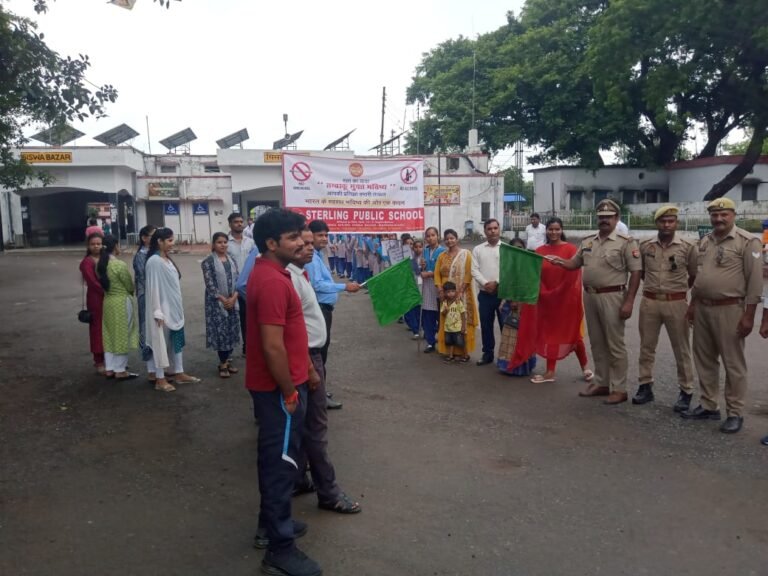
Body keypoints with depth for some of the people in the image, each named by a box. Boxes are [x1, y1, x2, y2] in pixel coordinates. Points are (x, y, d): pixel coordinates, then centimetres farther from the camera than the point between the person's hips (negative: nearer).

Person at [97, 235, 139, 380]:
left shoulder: (100, 264, 2)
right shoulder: (120, 265, -19)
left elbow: (101, 283, 9)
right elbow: (130, 287, -11)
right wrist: (127, 293, 9)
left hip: (107, 301, 7)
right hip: (122, 302, -7)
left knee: (110, 336, 14)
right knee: (122, 336, 2)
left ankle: (110, 369, 20)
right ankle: (120, 371, 8)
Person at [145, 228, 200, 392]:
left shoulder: (167, 259, 9)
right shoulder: (154, 261, -17)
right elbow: (153, 287, -19)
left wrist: (177, 307, 16)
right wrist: (157, 311, -21)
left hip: (174, 308, 9)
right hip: (163, 309, -9)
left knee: (177, 339, 14)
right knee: (161, 342, 1)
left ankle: (179, 373, 25)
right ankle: (160, 379, 11)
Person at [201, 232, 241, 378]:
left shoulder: (232, 260, 10)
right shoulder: (208, 261, -6)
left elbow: (237, 280, 6)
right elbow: (209, 284, -11)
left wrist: (233, 298, -8)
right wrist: (223, 299, -14)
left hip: (233, 301, 5)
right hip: (217, 302, -5)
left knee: (232, 331, 7)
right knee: (220, 331, -3)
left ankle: (228, 360, 21)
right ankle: (223, 363, 8)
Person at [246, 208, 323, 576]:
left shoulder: (271, 273, 10)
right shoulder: (272, 281, -23)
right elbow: (273, 346, -26)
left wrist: (307, 368, 20)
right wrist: (290, 392, -18)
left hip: (278, 383, 10)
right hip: (278, 387, -10)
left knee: (275, 456, 21)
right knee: (281, 460, -1)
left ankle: (271, 521, 36)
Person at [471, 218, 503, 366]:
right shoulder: (478, 249, 8)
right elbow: (474, 270, 0)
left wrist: (496, 282, -15)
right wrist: (485, 283, -13)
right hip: (485, 293, 2)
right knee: (486, 325, 9)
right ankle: (488, 353, 21)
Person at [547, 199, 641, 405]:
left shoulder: (626, 243, -7)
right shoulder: (587, 242, 11)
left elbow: (635, 273, -9)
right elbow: (574, 264, 16)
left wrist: (629, 302, -15)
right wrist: (557, 261, -7)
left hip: (612, 297, -6)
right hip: (590, 296, 6)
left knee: (615, 344, 0)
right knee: (597, 343, 14)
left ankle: (619, 388, 8)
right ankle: (601, 383, 25)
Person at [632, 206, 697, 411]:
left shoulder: (688, 247, -4)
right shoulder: (645, 246, 2)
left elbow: (695, 276, 7)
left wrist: (679, 288, 11)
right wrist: (654, 285, 12)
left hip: (676, 303, -2)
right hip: (649, 302, 3)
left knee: (682, 350, 6)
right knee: (646, 347, 10)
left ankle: (686, 392, 17)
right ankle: (645, 387, 22)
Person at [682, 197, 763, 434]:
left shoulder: (748, 242, -9)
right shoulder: (704, 241, 11)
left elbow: (755, 281, -11)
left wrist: (749, 315, -14)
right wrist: (692, 304, 15)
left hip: (729, 310, -7)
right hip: (703, 308, 7)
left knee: (733, 364, 3)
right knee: (704, 360, 13)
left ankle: (735, 413, 13)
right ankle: (708, 406, 26)